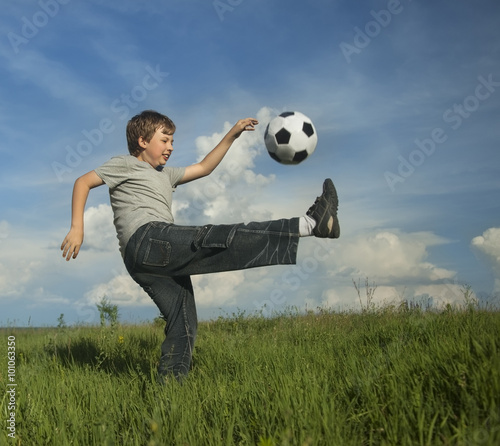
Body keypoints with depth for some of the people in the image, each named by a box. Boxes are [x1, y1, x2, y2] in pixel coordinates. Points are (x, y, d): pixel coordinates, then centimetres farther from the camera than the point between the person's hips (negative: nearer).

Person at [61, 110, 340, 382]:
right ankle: (310, 223, -26)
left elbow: (204, 168, 37)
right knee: (225, 239, -19)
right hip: (147, 238, -10)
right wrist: (77, 228, -7)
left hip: (159, 262, 10)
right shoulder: (126, 164, 14)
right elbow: (84, 182, 6)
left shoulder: (165, 175, 36)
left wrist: (232, 135, 32)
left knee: (184, 327, 3)